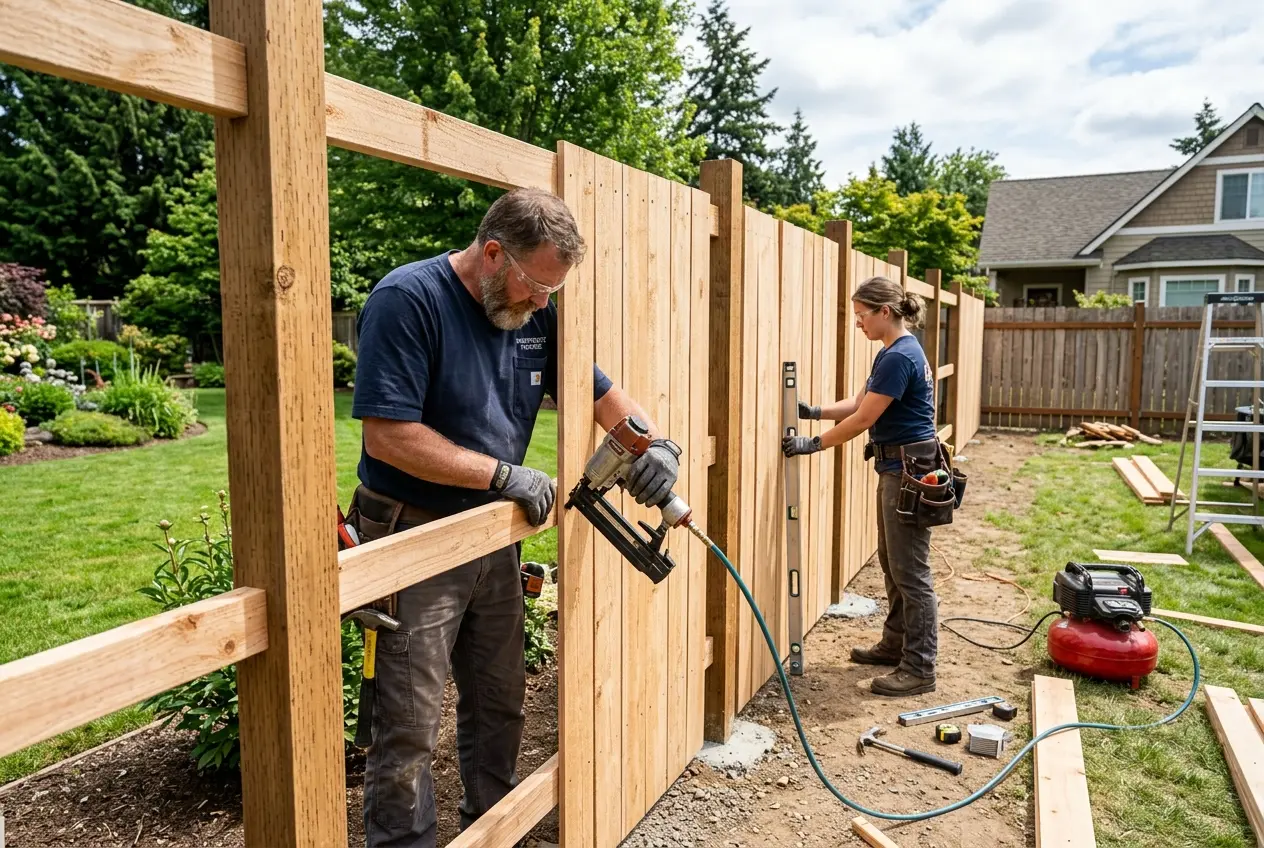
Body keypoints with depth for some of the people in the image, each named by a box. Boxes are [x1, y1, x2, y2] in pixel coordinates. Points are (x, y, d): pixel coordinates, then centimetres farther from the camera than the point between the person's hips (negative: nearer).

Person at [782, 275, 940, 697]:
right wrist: (815, 411, 4)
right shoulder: (892, 352, 13)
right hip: (895, 469, 11)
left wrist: (814, 443, -11)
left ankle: (920, 669, 5)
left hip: (908, 471, -11)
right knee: (892, 563, 19)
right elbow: (859, 403, 15)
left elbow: (864, 419, -18)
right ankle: (895, 644, 32)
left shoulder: (900, 356, -20)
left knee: (911, 571, -4)